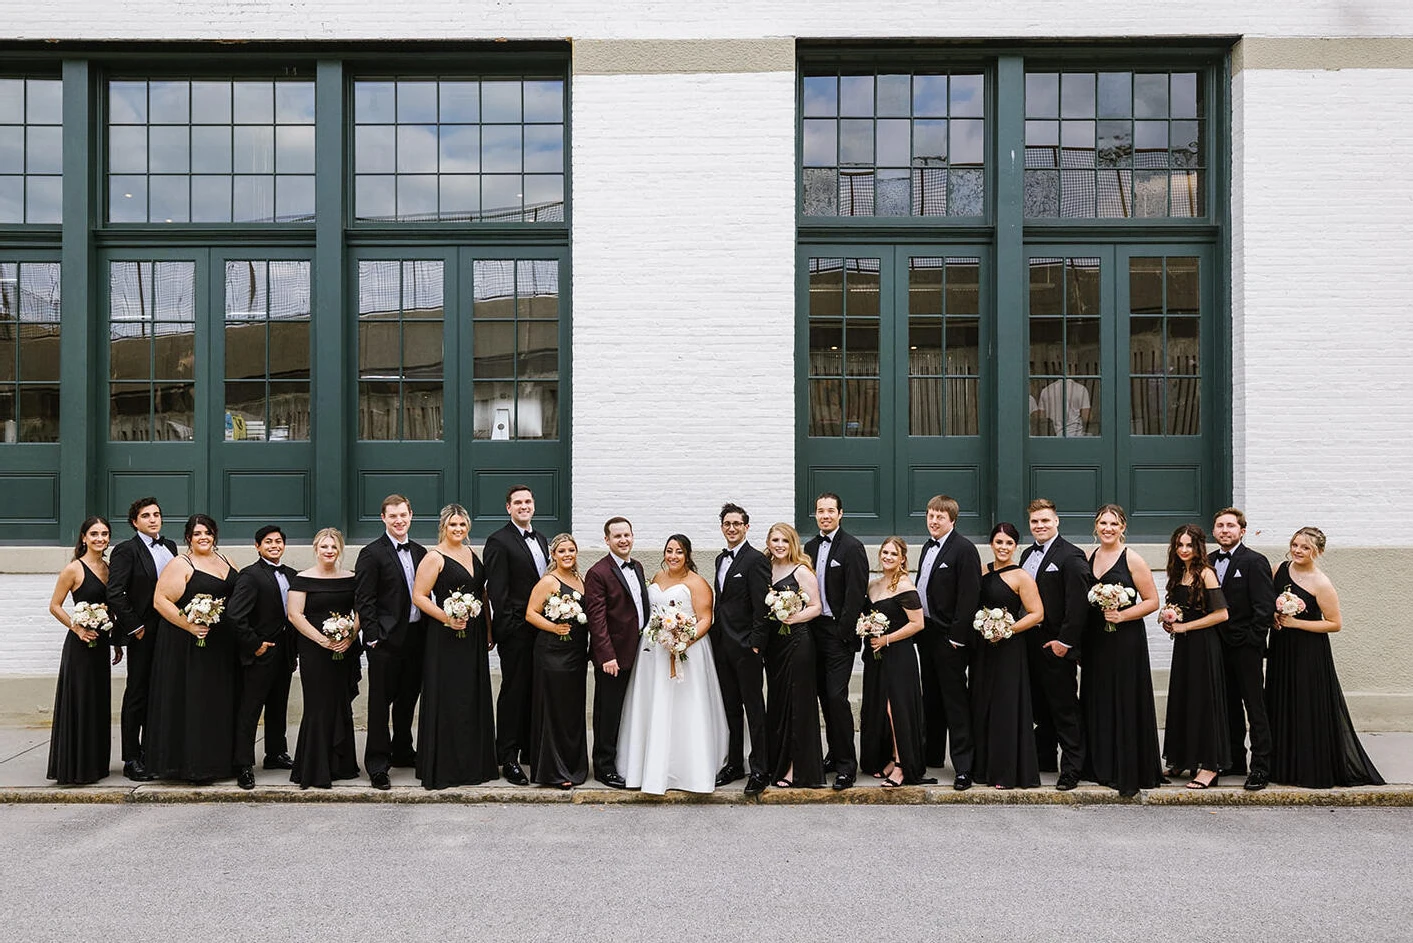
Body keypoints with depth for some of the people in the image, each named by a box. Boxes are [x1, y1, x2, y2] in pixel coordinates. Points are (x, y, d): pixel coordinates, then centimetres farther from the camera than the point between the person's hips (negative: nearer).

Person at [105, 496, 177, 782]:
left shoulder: (169, 547, 12)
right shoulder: (126, 551, -8)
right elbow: (115, 594, -14)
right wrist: (134, 627, -13)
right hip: (143, 634, -6)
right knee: (136, 695, 2)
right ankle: (131, 760, 9)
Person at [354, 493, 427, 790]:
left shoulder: (420, 552, 12)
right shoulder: (371, 554, -7)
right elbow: (363, 601, -10)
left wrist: (427, 630, 8)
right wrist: (373, 638, -14)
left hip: (415, 637, 6)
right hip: (386, 641, -6)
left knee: (408, 699, 16)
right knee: (380, 702, 1)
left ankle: (402, 752, 31)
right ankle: (377, 764, 8)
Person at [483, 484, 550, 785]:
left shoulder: (541, 539, 16)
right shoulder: (499, 542, -8)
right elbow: (496, 590, -13)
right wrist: (507, 627, -17)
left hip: (541, 630, 7)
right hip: (517, 632, -7)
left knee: (535, 691, 14)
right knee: (513, 692, -1)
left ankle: (530, 750, 26)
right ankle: (508, 758, 6)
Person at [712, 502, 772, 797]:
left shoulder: (755, 560, -11)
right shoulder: (721, 559, 14)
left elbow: (762, 606, -15)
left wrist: (755, 643, -17)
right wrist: (717, 634, 12)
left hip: (745, 646, -8)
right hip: (722, 645, 8)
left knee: (754, 708, -1)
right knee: (731, 708, 14)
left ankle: (759, 770, 5)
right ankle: (734, 764, 23)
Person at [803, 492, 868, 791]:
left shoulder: (852, 547, -9)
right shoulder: (810, 547, 12)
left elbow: (856, 594, -13)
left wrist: (843, 632, -16)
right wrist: (809, 627, 6)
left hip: (839, 632, -7)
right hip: (816, 631, 7)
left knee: (836, 696, -10)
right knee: (825, 696, 12)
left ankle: (847, 763, -1)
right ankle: (835, 754, 23)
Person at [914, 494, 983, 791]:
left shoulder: (964, 549, -12)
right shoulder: (928, 547, 14)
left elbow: (969, 596, -16)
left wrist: (958, 636, -18)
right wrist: (920, 627, 12)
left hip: (949, 637, -8)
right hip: (926, 632, 9)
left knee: (955, 701, -6)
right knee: (931, 698, 17)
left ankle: (963, 767, -2)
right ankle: (932, 755, 29)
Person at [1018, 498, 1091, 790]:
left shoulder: (1071, 556, -11)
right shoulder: (1027, 554, 14)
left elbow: (1078, 603, -17)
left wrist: (1065, 640, -18)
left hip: (1057, 645, -8)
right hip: (1030, 642, 8)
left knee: (1065, 708, -1)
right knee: (1040, 707, 16)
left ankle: (1072, 768, 6)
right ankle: (1043, 759, 28)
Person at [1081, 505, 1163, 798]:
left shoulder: (1132, 559, -6)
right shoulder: (1088, 558, 10)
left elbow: (1152, 601, -6)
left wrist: (1122, 615, -19)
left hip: (1126, 639, -5)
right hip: (1095, 640, 6)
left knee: (1126, 703, -3)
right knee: (1099, 703, 9)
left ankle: (1130, 774, 5)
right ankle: (1102, 767, 19)